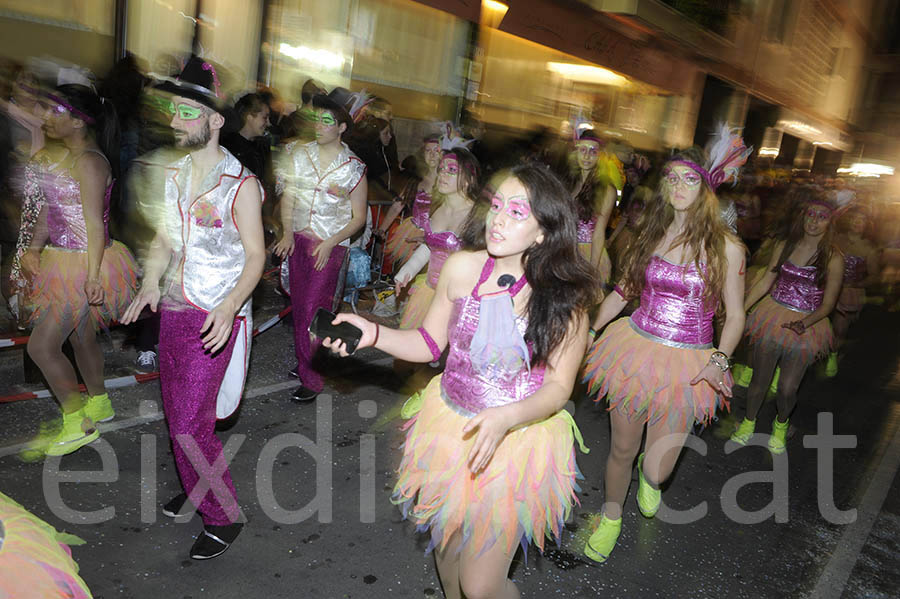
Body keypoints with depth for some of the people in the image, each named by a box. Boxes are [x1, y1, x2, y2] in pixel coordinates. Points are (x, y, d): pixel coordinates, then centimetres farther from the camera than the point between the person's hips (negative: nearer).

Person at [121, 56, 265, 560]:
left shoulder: (241, 184, -13)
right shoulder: (172, 174, 8)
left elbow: (256, 255, -12)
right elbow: (164, 238, 13)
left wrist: (230, 307, -26)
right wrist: (150, 285, -3)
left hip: (216, 319, -7)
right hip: (173, 311, 7)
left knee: (189, 425, -7)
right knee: (177, 412, 17)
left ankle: (224, 516, 11)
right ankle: (199, 486, 39)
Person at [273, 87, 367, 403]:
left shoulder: (354, 168, -6)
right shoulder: (299, 154, 4)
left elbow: (359, 218, -3)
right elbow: (288, 196, 6)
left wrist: (330, 243, -14)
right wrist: (287, 232, -9)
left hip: (330, 246, -4)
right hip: (298, 239, 4)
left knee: (313, 311, -7)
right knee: (298, 305, 10)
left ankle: (313, 379, 4)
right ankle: (304, 361, 28)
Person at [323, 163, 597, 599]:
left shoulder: (565, 296, -17)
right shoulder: (462, 268, -9)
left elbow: (559, 386, -12)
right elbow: (429, 342, 2)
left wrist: (506, 418, -30)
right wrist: (372, 333, -13)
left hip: (519, 438, -3)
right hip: (449, 427, 4)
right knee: (446, 547, 25)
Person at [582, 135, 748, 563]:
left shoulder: (725, 246, -5)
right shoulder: (651, 235, 5)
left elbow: (735, 314, -2)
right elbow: (622, 291, 12)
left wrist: (719, 360, -18)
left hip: (687, 365, -2)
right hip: (636, 351, 3)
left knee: (657, 473, -3)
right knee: (621, 449, 13)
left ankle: (648, 475, 38)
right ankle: (611, 517, 41)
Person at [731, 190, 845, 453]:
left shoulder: (833, 258, -6)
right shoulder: (784, 246, 2)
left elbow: (828, 303, -4)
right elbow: (765, 282, 8)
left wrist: (804, 323, -20)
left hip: (806, 326, -2)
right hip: (773, 319, 2)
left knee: (787, 389, 0)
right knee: (759, 380, 7)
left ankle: (781, 425, 32)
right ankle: (749, 421, 33)